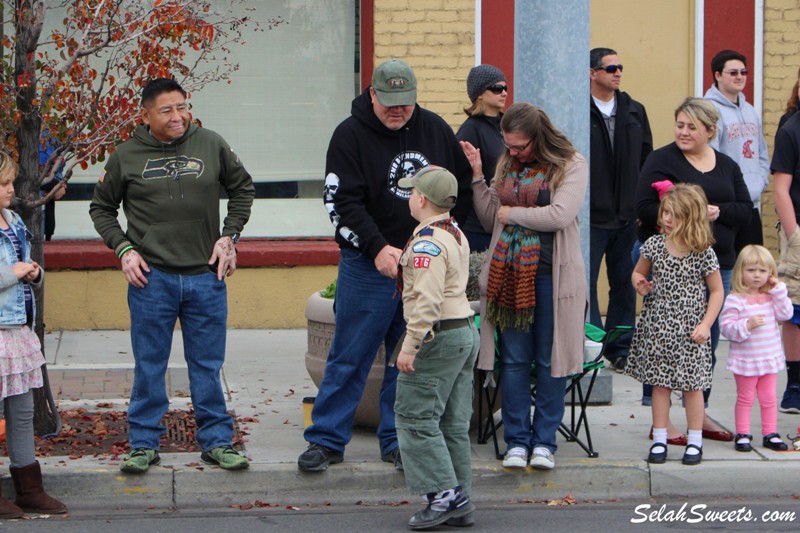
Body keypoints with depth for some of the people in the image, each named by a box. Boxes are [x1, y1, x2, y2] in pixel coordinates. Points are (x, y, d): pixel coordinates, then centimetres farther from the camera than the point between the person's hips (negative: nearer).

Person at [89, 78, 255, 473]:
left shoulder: (211, 145, 3)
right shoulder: (127, 156, 1)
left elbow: (242, 188, 17)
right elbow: (101, 208, 13)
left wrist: (229, 236, 6)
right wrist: (123, 248, -1)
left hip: (206, 277, 1)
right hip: (151, 278, -1)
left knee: (208, 366, 8)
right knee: (149, 366, 5)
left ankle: (216, 441, 17)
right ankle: (144, 443, 15)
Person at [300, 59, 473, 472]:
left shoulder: (435, 129, 7)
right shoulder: (350, 135, -6)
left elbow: (462, 188, 17)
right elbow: (342, 203, -13)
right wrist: (378, 248, -24)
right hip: (368, 266, -4)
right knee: (350, 356, 0)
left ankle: (398, 442, 17)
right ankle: (326, 440, 9)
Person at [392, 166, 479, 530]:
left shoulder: (427, 242, -17)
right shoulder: (457, 235, 14)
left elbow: (427, 299, -24)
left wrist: (410, 345, -22)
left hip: (438, 336, -10)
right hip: (466, 331, 10)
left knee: (415, 416, -4)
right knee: (453, 422, 11)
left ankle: (443, 492, -7)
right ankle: (459, 503, 13)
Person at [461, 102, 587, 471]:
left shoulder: (570, 164, -3)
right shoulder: (507, 165, 13)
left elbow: (560, 215, -16)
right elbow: (489, 219, 14)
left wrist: (511, 212, -5)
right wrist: (477, 174, 5)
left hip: (551, 273, -4)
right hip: (509, 272, 4)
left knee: (549, 360, 3)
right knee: (513, 360, 4)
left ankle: (544, 441, 12)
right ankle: (517, 441, 11)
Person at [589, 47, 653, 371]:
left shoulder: (634, 111, 11)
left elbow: (646, 160, 14)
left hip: (627, 216, 5)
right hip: (591, 217, -5)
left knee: (624, 283, 10)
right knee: (585, 283, -1)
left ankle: (620, 348, 19)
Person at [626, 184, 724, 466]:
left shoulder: (704, 253, -8)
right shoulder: (654, 245, 0)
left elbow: (716, 291, -2)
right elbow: (638, 272, 16)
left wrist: (706, 324, -10)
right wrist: (639, 283, -8)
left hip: (689, 330, -3)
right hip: (657, 326, 3)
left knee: (692, 385, 5)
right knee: (660, 383, 6)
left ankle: (695, 442, 15)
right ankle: (659, 440, 14)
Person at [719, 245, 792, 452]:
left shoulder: (772, 296, 5)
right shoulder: (735, 300, -14)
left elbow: (785, 314, -6)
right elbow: (726, 327, -17)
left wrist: (779, 291, -11)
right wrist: (747, 325, -29)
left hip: (770, 357, 5)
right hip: (745, 359, -5)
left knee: (769, 398, 12)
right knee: (745, 398, 7)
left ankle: (770, 433, 21)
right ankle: (743, 434, 15)